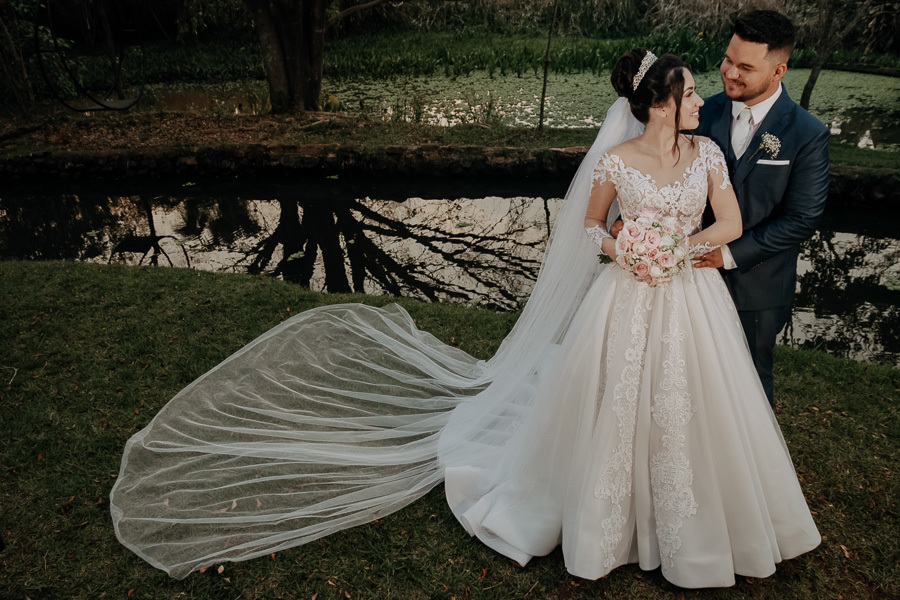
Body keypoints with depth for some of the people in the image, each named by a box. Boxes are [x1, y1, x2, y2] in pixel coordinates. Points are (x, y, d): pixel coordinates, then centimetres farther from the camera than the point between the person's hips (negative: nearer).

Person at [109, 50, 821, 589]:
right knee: (616, 411, 10)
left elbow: (732, 224, 6)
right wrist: (620, 251, -18)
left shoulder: (708, 152, 0)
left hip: (694, 301, 5)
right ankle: (609, 517, 35)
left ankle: (693, 518, 43)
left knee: (689, 413, 16)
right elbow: (589, 226, 0)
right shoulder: (615, 161, -13)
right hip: (628, 303, -4)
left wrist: (679, 247, -10)